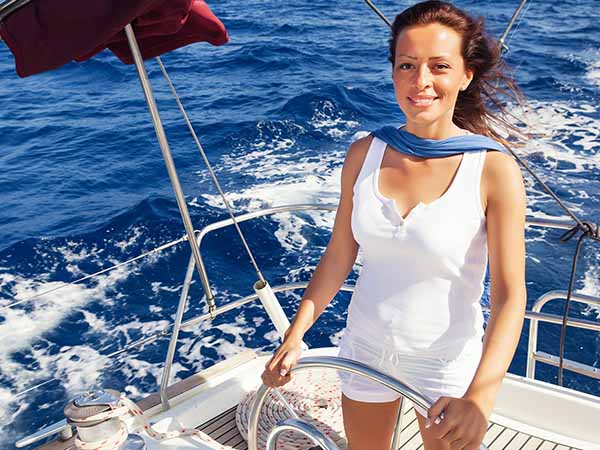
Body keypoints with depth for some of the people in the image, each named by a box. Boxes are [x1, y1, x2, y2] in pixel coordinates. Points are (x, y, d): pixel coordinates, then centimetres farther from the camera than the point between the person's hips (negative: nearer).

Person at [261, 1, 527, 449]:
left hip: (447, 359, -3)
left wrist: (480, 398, -33)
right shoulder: (364, 154, -8)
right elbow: (338, 256, -1)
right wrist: (294, 337, -7)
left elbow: (509, 295, -21)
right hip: (366, 348, 4)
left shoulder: (494, 170, -19)